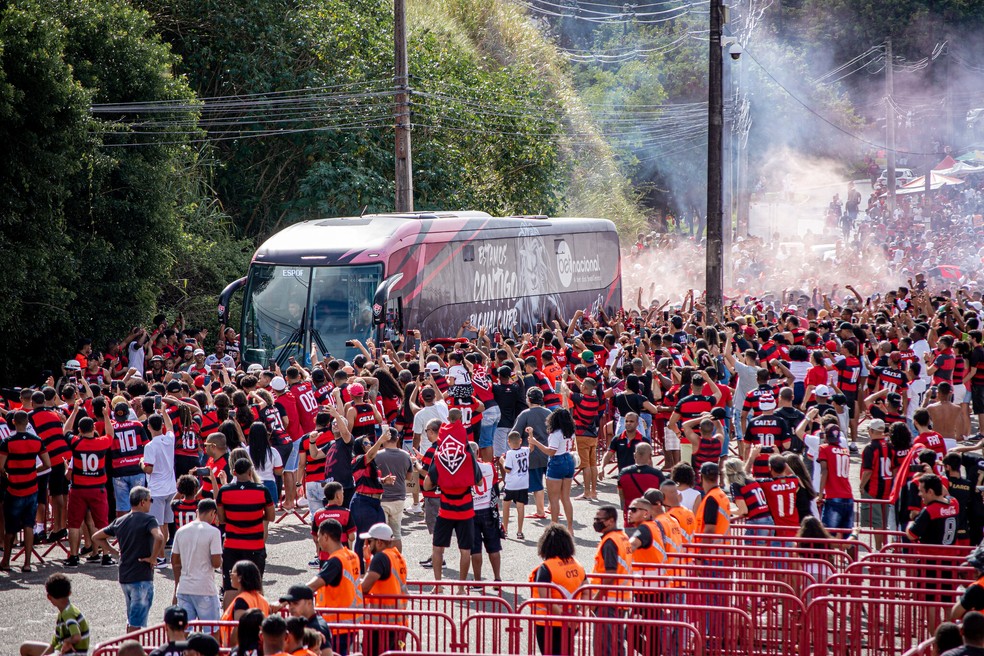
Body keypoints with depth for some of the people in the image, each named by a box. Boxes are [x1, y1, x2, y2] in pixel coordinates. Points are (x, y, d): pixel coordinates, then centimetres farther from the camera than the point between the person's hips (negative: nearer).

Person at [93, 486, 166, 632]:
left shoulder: (119, 521, 10)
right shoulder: (148, 519, -11)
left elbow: (96, 537, 19)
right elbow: (159, 538, -31)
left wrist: (115, 552, 15)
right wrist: (153, 558, -17)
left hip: (124, 577, 7)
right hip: (142, 577, -7)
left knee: (131, 619, 21)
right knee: (136, 623, -4)